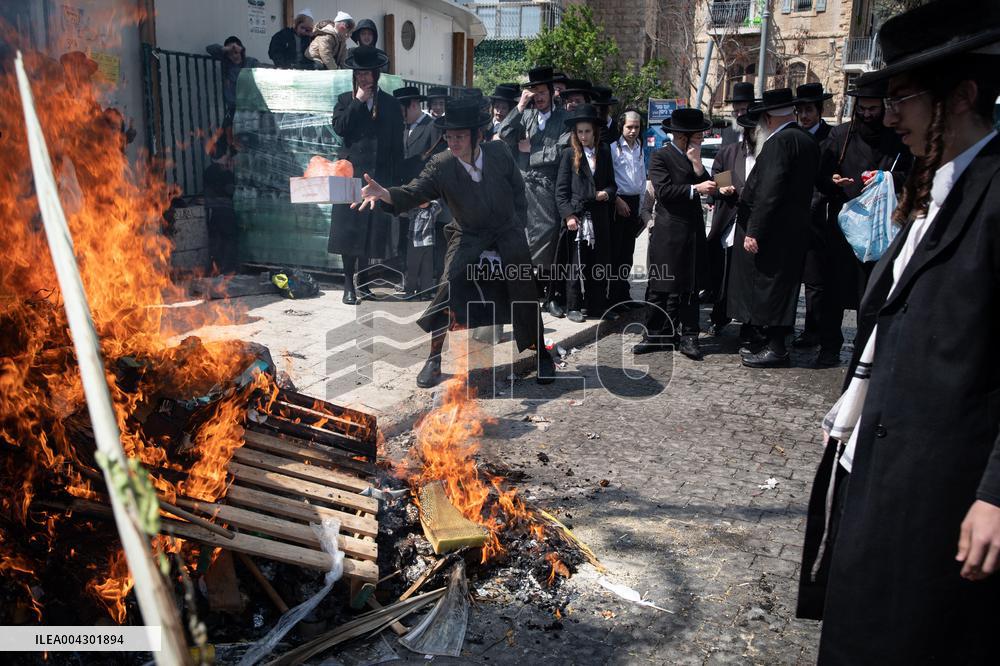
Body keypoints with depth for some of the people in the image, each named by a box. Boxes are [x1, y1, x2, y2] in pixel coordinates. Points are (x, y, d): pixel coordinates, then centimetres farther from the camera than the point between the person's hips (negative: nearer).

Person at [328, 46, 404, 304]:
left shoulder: (391, 104, 10)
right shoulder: (345, 100, 11)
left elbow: (397, 147, 7)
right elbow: (339, 128, -8)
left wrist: (395, 182, 2)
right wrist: (358, 101, -7)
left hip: (379, 176, 1)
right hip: (351, 174, -1)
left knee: (372, 230, 4)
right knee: (349, 230, -2)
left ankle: (362, 280, 17)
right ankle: (348, 284, 4)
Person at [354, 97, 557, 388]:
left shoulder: (499, 151, -13)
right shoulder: (441, 165, -17)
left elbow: (518, 189, 1)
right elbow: (411, 194, -25)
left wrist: (519, 226, 2)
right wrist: (383, 193, -45)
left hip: (507, 229, 1)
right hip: (469, 235, -1)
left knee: (523, 291, -6)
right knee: (449, 286, -20)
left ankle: (541, 353, 17)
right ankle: (434, 358, -4)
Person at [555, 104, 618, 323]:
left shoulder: (604, 153, 13)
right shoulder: (569, 155, 2)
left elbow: (612, 183, 19)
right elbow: (561, 190, -1)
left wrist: (607, 193, -3)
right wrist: (568, 215, -11)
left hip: (600, 220, 4)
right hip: (577, 218, -3)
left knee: (600, 264, 6)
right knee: (576, 265, 0)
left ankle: (597, 306, 17)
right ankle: (573, 307, 8)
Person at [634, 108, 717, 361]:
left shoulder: (694, 158, 15)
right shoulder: (659, 157, -4)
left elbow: (709, 188, 5)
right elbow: (664, 190, -17)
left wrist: (697, 163, -6)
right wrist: (695, 189, -18)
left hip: (693, 231, 6)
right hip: (668, 233, -6)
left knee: (690, 287, 8)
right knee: (660, 287, 1)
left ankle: (688, 337, 14)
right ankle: (656, 336, 9)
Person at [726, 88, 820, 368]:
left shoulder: (780, 141, -16)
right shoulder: (808, 140, 13)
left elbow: (769, 190, -23)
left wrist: (754, 231, -21)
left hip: (772, 232, -9)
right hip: (794, 227, 9)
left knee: (768, 287, -1)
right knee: (779, 288, 15)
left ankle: (775, 348, 5)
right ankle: (771, 340, 24)